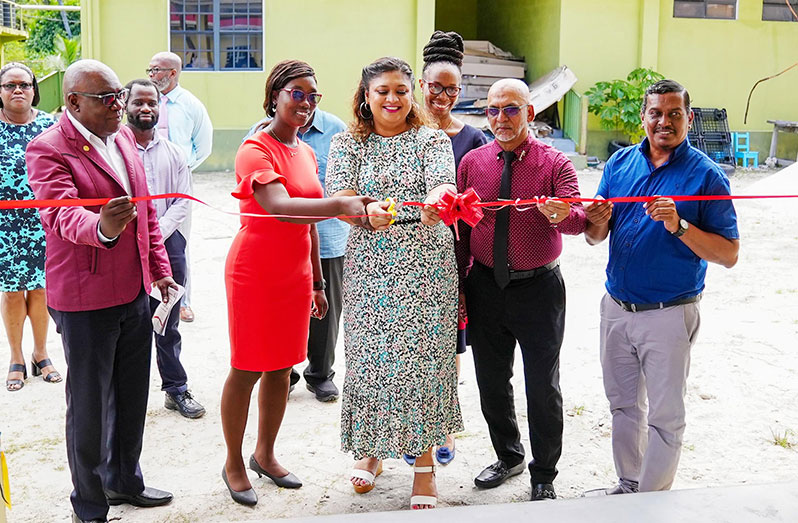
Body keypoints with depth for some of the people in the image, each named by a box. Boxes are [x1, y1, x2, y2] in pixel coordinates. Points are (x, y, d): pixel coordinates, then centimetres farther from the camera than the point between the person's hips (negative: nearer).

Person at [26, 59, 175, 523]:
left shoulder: (123, 138, 8)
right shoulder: (48, 150, -15)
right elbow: (63, 215, -31)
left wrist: (160, 268, 13)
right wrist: (102, 228, -52)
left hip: (136, 293, 7)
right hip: (85, 300, -7)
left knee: (132, 396, 19)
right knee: (90, 406, 5)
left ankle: (125, 480, 39)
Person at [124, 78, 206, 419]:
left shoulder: (173, 153, 11)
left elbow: (182, 201, 5)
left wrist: (157, 234, -8)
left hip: (168, 242, 3)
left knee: (168, 325, 10)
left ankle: (176, 390, 19)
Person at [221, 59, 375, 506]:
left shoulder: (306, 153, 11)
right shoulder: (256, 149, -14)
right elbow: (279, 206, -31)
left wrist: (317, 282, 16)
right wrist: (341, 205, -44)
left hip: (295, 276, 7)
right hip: (254, 273, -7)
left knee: (282, 366, 13)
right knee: (247, 369, 2)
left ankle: (265, 455, 29)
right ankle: (234, 464, 18)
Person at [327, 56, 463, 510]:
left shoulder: (432, 140, 3)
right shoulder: (348, 144, 6)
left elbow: (443, 183, -16)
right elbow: (338, 199, -8)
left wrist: (436, 201, -41)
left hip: (425, 264, -1)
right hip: (370, 264, 1)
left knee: (424, 356, -1)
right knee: (369, 354, 6)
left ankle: (425, 460, 15)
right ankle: (372, 448, 28)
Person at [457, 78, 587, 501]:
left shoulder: (555, 163, -5)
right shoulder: (472, 162, 4)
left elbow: (579, 218, -18)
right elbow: (460, 228, 6)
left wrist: (564, 215, -41)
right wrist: (457, 284, 3)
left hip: (538, 289, -3)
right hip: (485, 287, 3)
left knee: (543, 388, 6)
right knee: (491, 382, 15)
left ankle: (544, 477, 23)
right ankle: (508, 457, 38)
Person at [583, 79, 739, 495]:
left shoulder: (706, 174, -9)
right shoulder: (620, 162, 4)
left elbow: (728, 254, -14)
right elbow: (595, 238, 7)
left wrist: (679, 226, -27)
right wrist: (597, 223, -16)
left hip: (669, 316, -5)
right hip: (617, 308, 5)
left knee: (664, 417, 6)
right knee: (624, 406, 18)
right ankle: (627, 485, 36)